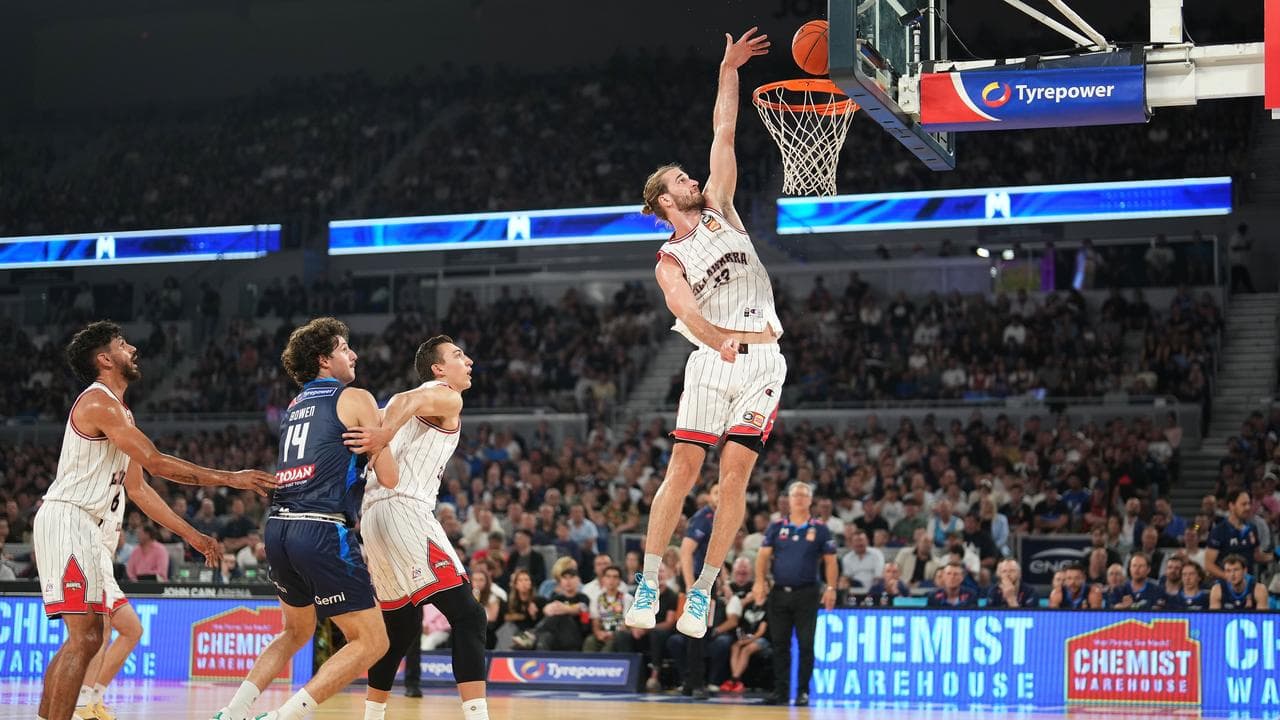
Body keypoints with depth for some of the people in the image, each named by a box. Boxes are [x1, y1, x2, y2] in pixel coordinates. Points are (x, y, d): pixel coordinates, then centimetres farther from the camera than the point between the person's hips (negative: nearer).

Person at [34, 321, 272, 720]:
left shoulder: (118, 411, 20)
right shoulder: (99, 401, -12)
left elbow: (138, 487, 22)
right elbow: (157, 463, -17)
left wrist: (192, 535, 19)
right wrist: (230, 478, -14)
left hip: (87, 529, 11)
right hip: (67, 520, -11)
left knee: (88, 637, 13)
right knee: (84, 639, -16)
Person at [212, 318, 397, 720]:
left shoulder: (295, 405, 22)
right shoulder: (356, 399, 1)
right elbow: (388, 478, 0)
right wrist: (380, 454, 19)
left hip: (278, 528, 8)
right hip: (323, 532, -8)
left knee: (296, 632, 29)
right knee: (371, 642, 0)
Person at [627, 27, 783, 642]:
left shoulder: (719, 209, 14)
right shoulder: (669, 261, 3)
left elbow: (724, 135, 9)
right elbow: (688, 312, -15)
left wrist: (728, 71, 7)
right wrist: (720, 339, -35)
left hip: (762, 361, 2)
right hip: (712, 361, -2)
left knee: (735, 472, -4)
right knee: (683, 467, -7)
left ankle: (703, 590, 1)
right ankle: (648, 582, -1)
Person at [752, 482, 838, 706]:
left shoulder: (820, 530, 4)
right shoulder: (776, 528, 8)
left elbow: (830, 561, 4)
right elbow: (763, 556, 4)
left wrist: (831, 588, -5)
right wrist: (760, 582, -9)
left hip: (806, 593, -2)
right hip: (779, 593, 2)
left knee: (806, 644, -2)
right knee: (779, 644, 4)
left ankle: (803, 691, 5)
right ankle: (781, 690, 9)